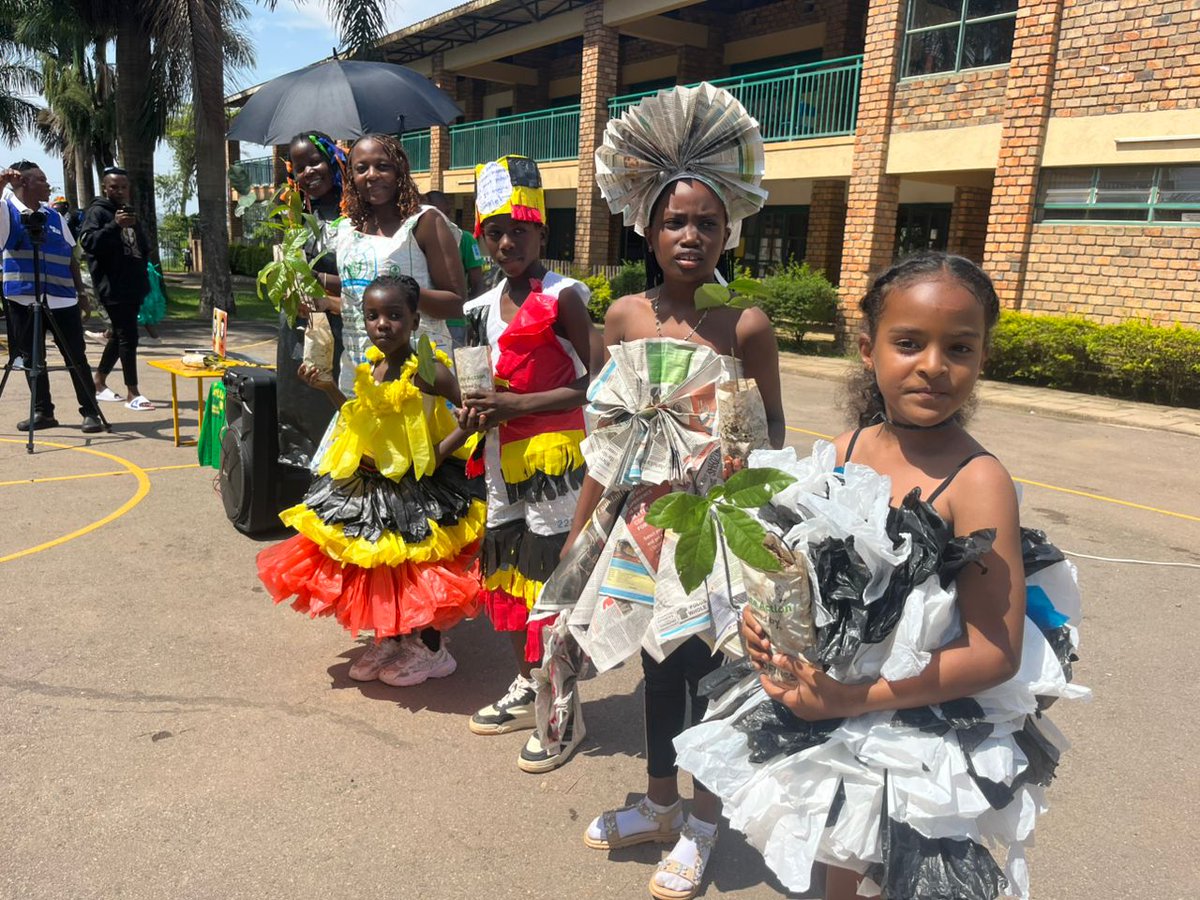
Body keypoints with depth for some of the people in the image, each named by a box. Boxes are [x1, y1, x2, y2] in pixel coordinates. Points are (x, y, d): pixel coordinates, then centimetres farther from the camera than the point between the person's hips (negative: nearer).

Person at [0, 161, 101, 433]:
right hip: (23, 298, -1)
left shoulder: (55, 217, 13)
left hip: (62, 298, 2)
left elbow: (70, 256, 15)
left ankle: (90, 411, 3)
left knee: (76, 357, -1)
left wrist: (80, 289, 11)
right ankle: (43, 412, 14)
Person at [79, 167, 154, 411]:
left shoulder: (130, 212, 21)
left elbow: (144, 247, 28)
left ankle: (99, 383, 26)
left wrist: (143, 276, 16)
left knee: (119, 335, 13)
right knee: (128, 337, -11)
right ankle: (133, 393, -8)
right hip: (113, 287, -8)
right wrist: (114, 225, -28)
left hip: (133, 285, 8)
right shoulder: (97, 212, -3)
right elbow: (88, 242, -18)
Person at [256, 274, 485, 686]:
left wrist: (438, 454, -24)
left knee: (414, 571, 5)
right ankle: (391, 642, 36)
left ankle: (430, 651, 25)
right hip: (370, 485, 7)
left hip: (418, 489, -7)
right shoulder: (370, 369, 4)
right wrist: (328, 387, 8)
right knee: (377, 570, 16)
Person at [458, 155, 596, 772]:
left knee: (552, 576, -2)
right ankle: (526, 690, 33)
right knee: (505, 568, 15)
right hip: (503, 458, 8)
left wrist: (513, 406, -18)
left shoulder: (563, 297, -10)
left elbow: (588, 387, -14)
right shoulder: (485, 308, 11)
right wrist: (474, 414, 0)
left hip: (554, 454, -7)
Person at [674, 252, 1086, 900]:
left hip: (926, 739, -5)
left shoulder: (975, 482, -22)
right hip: (829, 715, 5)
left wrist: (857, 698, -22)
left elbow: (996, 655, -22)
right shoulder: (844, 452, -7)